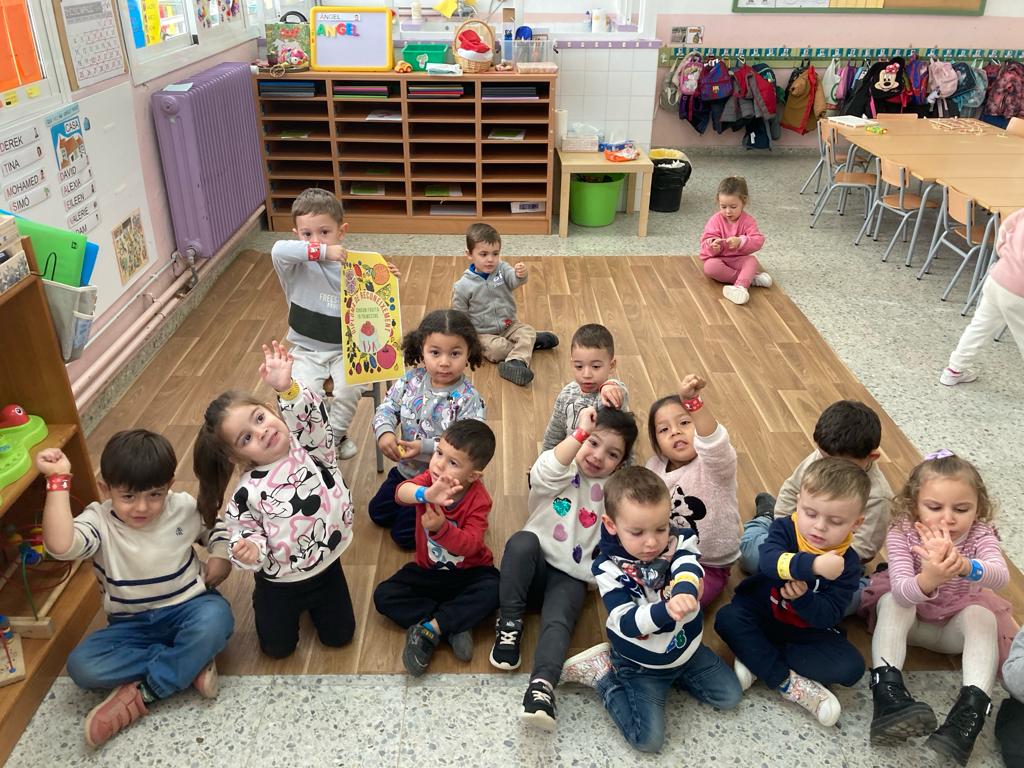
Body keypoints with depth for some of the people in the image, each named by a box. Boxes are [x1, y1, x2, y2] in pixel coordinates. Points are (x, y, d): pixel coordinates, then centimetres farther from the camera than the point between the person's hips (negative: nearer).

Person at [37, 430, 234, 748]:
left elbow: (216, 528, 16)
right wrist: (58, 480, -32)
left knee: (215, 618, -35)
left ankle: (141, 693, -20)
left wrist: (221, 558, -5)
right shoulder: (99, 520, -12)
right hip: (131, 624, 1)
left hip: (187, 608, -1)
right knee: (81, 666, -24)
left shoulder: (185, 507, -6)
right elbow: (60, 545, -35)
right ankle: (190, 664, -19)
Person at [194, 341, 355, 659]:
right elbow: (240, 534, -13)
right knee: (277, 647, 11)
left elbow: (311, 414, -32)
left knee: (339, 635, 11)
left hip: (326, 566, 2)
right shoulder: (247, 494, -22)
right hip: (279, 582, -2)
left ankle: (312, 604, 39)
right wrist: (250, 550, -36)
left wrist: (287, 387, -49)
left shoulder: (311, 447, -16)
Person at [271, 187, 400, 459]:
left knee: (349, 390, -24)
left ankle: (336, 435, 6)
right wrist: (321, 252, -40)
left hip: (344, 349, 1)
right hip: (306, 350, 0)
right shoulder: (297, 266, -9)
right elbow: (278, 250, -32)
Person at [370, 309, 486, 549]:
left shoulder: (469, 400, -27)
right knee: (378, 513, 22)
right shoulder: (412, 380, -12)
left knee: (403, 535, 1)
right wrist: (384, 432, -25)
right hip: (406, 470, 6)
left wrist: (426, 448, -35)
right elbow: (388, 407, -3)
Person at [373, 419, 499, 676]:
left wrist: (442, 528, -48)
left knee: (494, 589, -31)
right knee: (383, 595, -14)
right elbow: (402, 493, -40)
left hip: (469, 571, -3)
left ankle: (429, 628, -24)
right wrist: (426, 494, -63)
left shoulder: (478, 500, -21)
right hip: (428, 570, 3)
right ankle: (454, 625, -19)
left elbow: (470, 545, -30)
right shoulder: (429, 479, -17)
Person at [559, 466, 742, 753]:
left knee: (731, 697, 12)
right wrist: (665, 610, -52)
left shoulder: (678, 541, -18)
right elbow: (626, 623, -33)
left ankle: (676, 672, 25)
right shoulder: (608, 568, -25)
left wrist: (685, 591, -63)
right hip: (640, 663, -4)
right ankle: (604, 674, 8)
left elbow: (689, 567, -39)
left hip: (688, 647, 4)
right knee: (649, 740, -10)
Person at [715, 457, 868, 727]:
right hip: (761, 613, -1)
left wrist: (802, 598, -39)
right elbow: (769, 561, -39)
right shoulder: (784, 528, -16)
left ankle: (757, 658, -18)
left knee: (851, 666, -20)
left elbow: (828, 616, -18)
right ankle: (789, 683, -23)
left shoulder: (847, 563, -12)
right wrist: (813, 565, -55)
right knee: (727, 618, -29)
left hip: (807, 631, 1)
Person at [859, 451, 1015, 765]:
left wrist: (965, 567, -65)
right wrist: (929, 578, -60)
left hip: (956, 624, 1)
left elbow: (1001, 576, -41)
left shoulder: (980, 535, -19)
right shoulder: (901, 534, -23)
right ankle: (887, 690, -43)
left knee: (981, 615, -29)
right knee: (891, 600, -31)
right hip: (907, 614, -1)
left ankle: (971, 710, -39)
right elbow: (901, 592, -36)